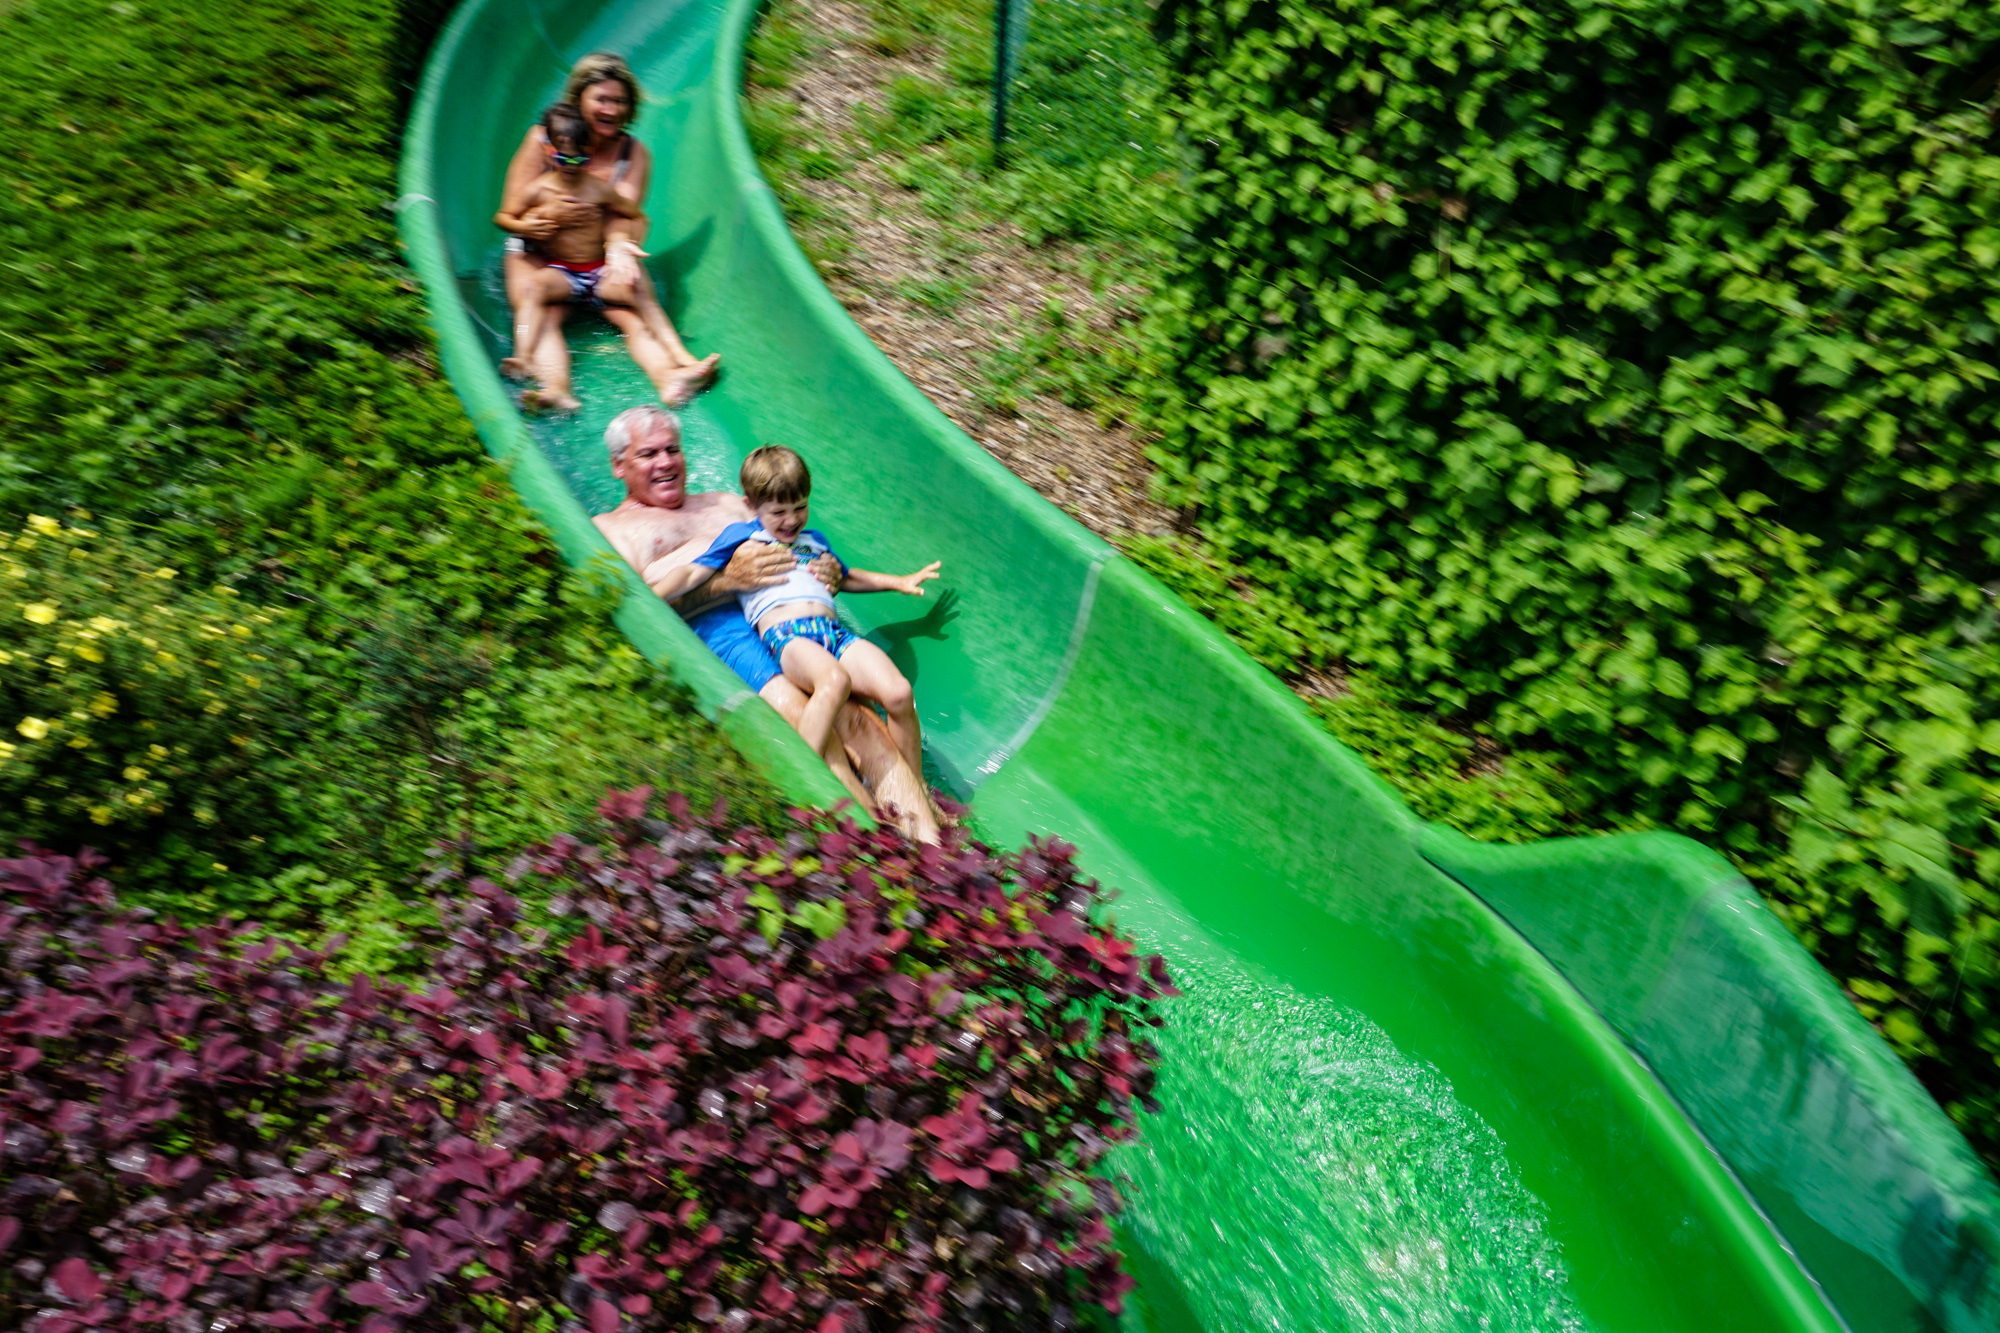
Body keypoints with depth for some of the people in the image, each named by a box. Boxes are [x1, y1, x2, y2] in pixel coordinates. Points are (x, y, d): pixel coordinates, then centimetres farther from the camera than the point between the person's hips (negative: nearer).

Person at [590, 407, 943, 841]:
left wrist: (830, 573, 2)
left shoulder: (729, 504, 36)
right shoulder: (609, 528, 22)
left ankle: (927, 845, -38)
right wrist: (728, 577, -12)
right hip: (712, 629, -3)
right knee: (793, 709, -34)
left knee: (857, 713, -25)